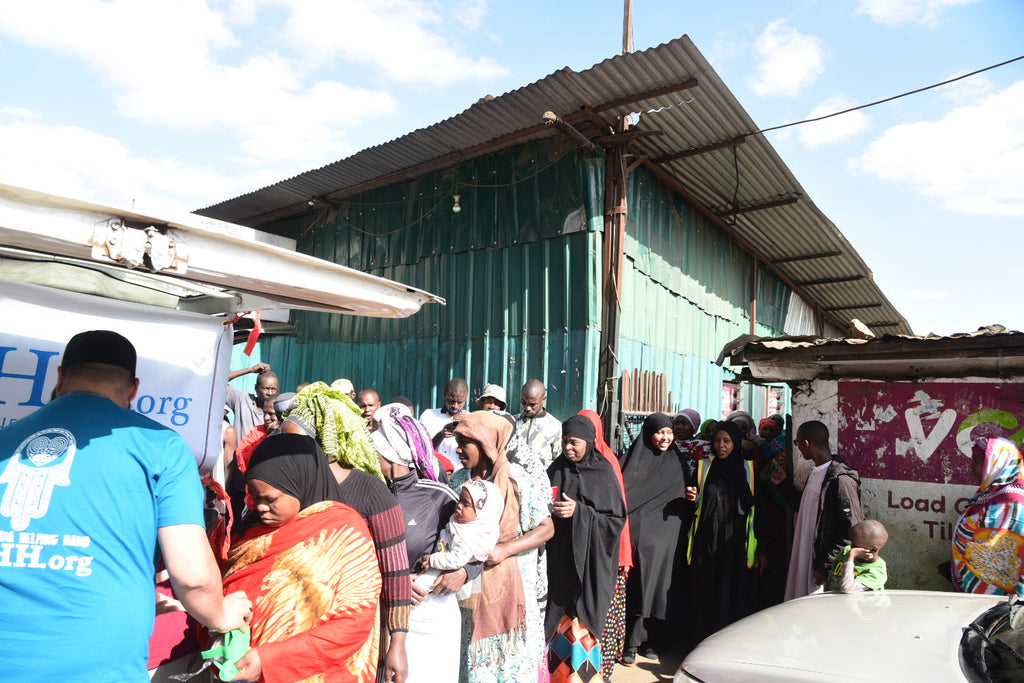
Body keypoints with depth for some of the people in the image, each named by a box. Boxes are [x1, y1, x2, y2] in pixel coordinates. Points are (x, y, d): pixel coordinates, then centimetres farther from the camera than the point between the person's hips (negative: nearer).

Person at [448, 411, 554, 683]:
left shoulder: (517, 480, -11)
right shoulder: (458, 481, 0)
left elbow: (547, 528, -9)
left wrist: (504, 550, -20)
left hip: (511, 586, -3)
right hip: (470, 587, 3)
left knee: (512, 658, 8)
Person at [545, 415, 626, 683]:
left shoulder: (604, 471, -4)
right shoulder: (556, 469, 4)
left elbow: (616, 518, -6)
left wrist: (579, 511, -16)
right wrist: (551, 510, -12)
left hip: (590, 558, -3)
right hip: (559, 555, 3)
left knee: (582, 616, 0)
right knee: (559, 615, 5)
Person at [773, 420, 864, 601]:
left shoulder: (841, 479, -18)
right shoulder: (815, 474, 11)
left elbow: (852, 532, -20)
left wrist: (826, 567, -19)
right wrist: (784, 484, 18)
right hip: (806, 563, 9)